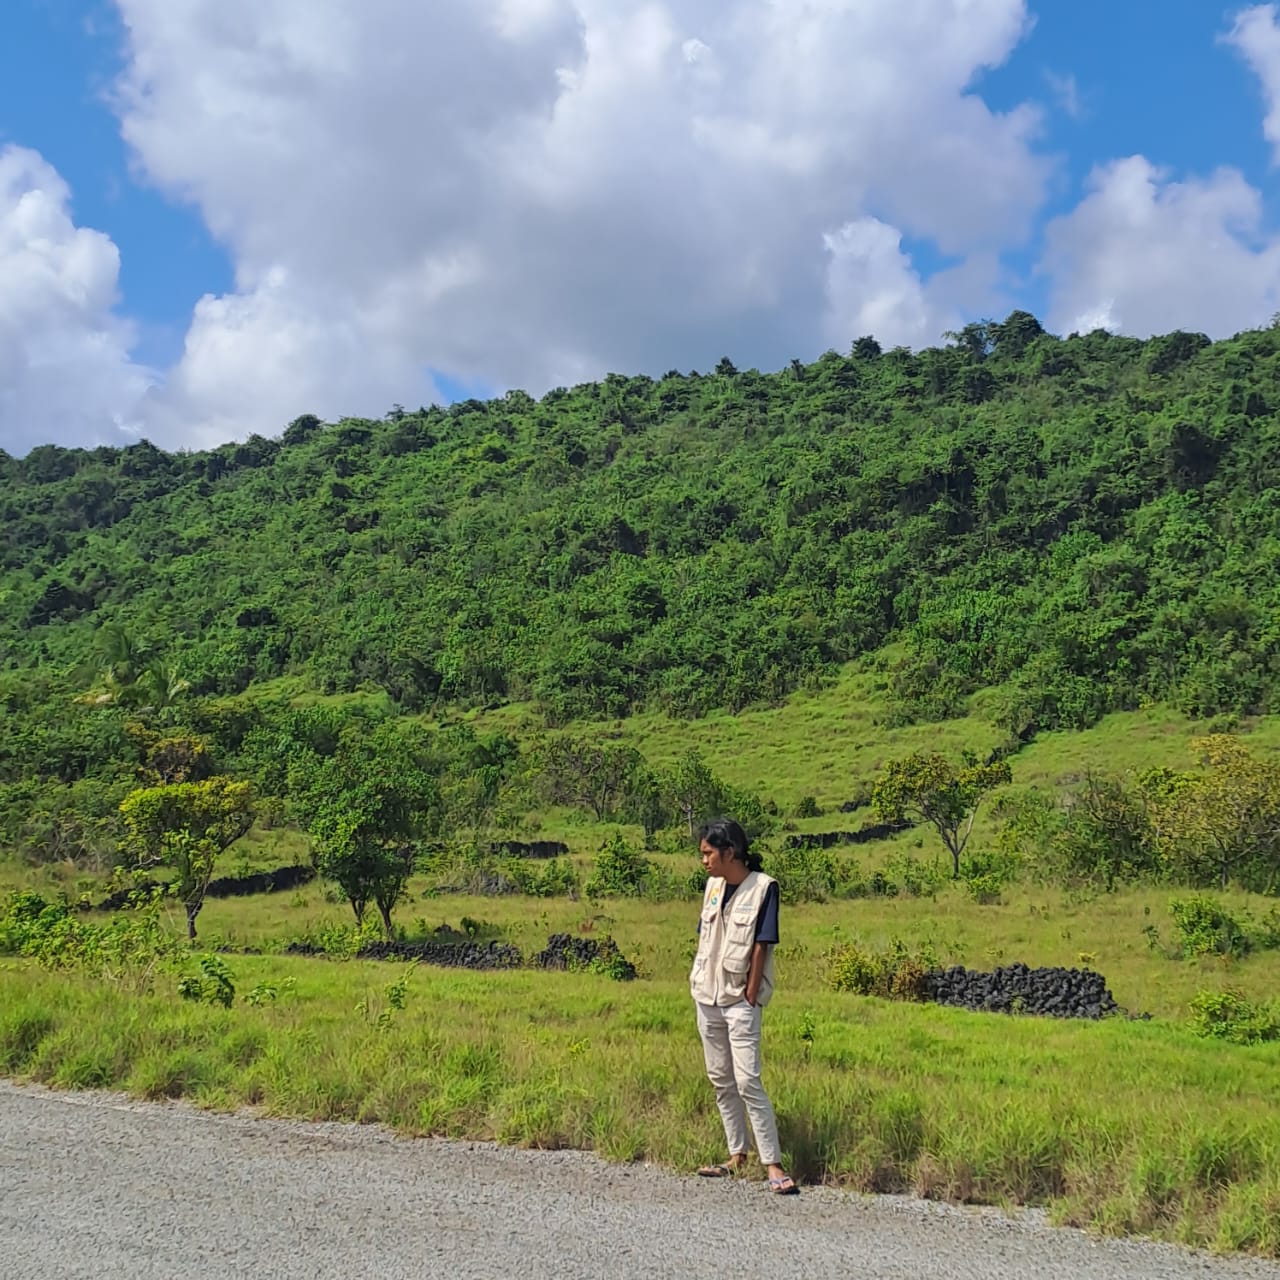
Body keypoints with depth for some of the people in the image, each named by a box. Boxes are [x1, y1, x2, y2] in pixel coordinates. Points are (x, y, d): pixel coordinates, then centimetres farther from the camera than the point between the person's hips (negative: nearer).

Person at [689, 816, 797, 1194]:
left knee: (747, 1081, -12)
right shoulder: (713, 885, 7)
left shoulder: (763, 887, -12)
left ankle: (774, 1165, -7)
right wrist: (697, 978, 3)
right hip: (707, 996, 7)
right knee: (720, 1078, 13)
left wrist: (750, 999, -14)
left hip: (739, 1000, -7)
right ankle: (737, 1156, 24)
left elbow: (761, 947, -13)